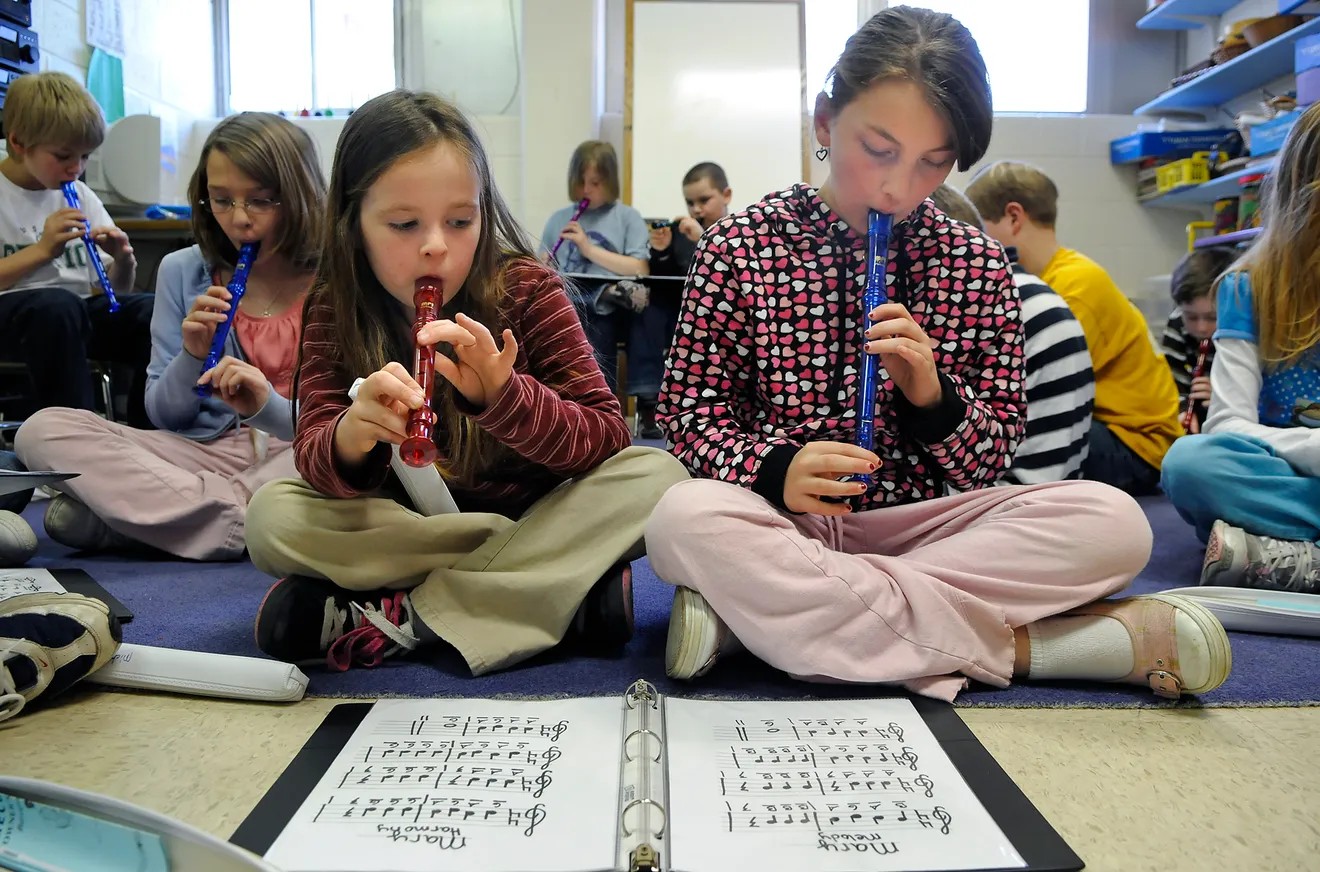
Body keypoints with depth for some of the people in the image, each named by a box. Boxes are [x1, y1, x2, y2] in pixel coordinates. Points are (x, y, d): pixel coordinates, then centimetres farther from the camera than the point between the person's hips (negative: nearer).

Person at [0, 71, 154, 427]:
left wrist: (123, 260, -9)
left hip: (80, 309, 5)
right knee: (56, 304, -38)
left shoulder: (80, 196, 13)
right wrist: (41, 250, -20)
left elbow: (114, 289, 12)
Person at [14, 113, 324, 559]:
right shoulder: (183, 272, 8)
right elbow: (164, 417, 11)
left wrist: (268, 404, -24)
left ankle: (133, 509, -24)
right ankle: (237, 516, -24)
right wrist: (192, 355, -9)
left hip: (300, 454, -3)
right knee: (43, 430, -13)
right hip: (210, 451, 3)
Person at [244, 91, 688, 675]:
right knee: (270, 516, -21)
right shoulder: (335, 309, -6)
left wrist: (501, 395, -36)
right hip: (401, 526, 1)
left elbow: (606, 438, -17)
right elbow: (314, 463, -16)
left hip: (534, 508, 0)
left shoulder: (527, 289, -11)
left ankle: (404, 618, -24)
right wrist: (351, 435, -41)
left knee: (655, 475, -26)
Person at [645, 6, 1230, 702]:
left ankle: (770, 607, -24)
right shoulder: (740, 243, -1)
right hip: (784, 517, -1)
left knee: (1112, 521, -20)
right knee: (685, 517, -35)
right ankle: (1019, 647, -25)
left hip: (923, 524, 2)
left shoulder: (976, 264, 5)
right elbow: (689, 408, -2)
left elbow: (995, 456, 6)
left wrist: (933, 395, -17)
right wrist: (772, 467, -23)